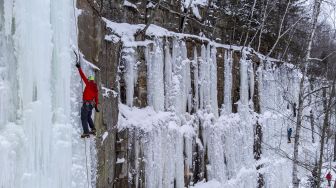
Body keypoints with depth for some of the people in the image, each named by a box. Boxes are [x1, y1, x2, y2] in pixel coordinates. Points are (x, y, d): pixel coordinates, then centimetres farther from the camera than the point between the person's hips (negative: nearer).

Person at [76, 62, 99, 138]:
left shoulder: (88, 84, -7)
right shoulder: (95, 88, 13)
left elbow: (83, 76, -8)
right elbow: (96, 98, 19)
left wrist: (79, 68, -3)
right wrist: (96, 106, 27)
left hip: (86, 104, -7)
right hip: (92, 104, 7)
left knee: (84, 118, -2)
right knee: (88, 117, 24)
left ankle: (86, 132, -9)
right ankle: (93, 129, 20)